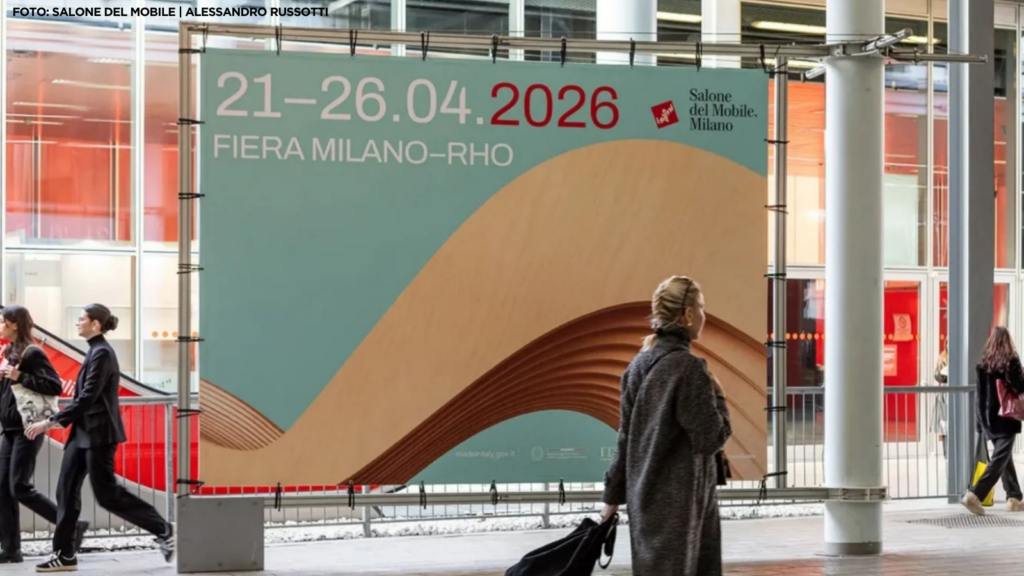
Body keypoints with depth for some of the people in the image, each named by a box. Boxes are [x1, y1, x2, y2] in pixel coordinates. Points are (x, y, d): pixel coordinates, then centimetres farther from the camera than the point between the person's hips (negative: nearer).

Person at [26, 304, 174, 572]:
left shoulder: (102, 353, -16)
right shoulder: (95, 351, 12)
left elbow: (87, 398, -22)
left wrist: (51, 421, -22)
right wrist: (59, 421, 16)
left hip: (99, 433, -10)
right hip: (83, 432, 10)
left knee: (107, 494, -4)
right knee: (67, 490, 5)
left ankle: (163, 530, 7)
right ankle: (65, 554, 8)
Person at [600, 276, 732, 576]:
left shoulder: (639, 365, 7)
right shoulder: (688, 367, -17)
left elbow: (626, 436, 12)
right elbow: (710, 439, -15)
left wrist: (614, 492, 17)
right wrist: (718, 397, 1)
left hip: (646, 495, 8)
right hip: (677, 500, -8)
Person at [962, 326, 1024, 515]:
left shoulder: (983, 362, 2)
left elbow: (981, 391, 4)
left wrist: (981, 420, 9)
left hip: (987, 416, 5)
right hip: (1006, 417, -5)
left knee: (1005, 457, 17)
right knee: (1000, 459, -5)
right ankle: (975, 495, -18)